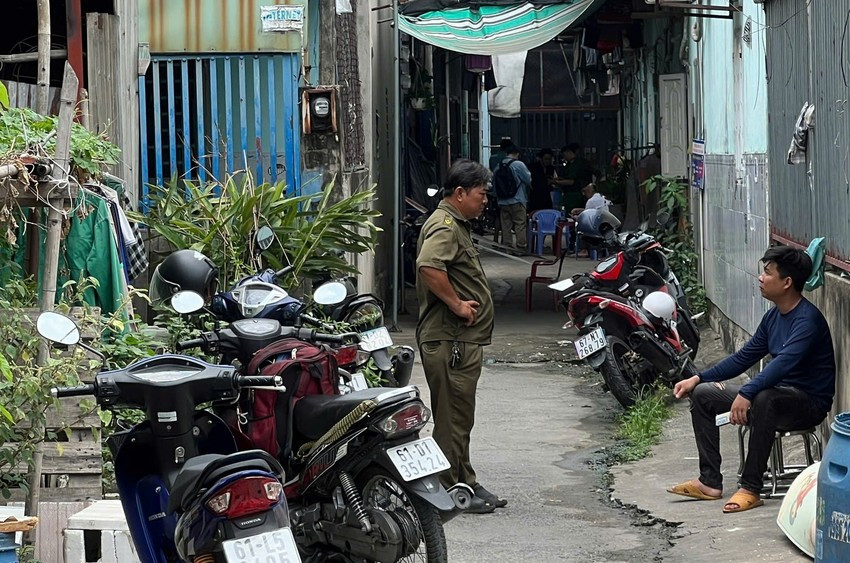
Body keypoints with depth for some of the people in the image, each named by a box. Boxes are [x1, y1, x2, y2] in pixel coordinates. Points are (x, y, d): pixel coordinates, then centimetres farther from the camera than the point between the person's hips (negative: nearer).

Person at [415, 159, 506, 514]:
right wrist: (456, 305, -25)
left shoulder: (457, 225, 19)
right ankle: (449, 490, -1)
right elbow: (428, 265, -34)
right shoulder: (444, 226, -16)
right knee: (453, 417, -6)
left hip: (464, 339, 11)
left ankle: (465, 482, 25)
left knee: (460, 417, 17)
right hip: (449, 341, -11)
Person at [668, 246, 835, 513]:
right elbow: (744, 357, 16)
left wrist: (746, 394, -45)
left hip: (809, 403, -10)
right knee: (702, 394, 5)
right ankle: (710, 481, 2)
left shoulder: (808, 319, -20)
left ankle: (751, 488, -34)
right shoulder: (774, 316, 9)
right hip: (778, 394, 10)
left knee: (765, 398, -42)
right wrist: (698, 378, 8)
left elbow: (784, 362, -35)